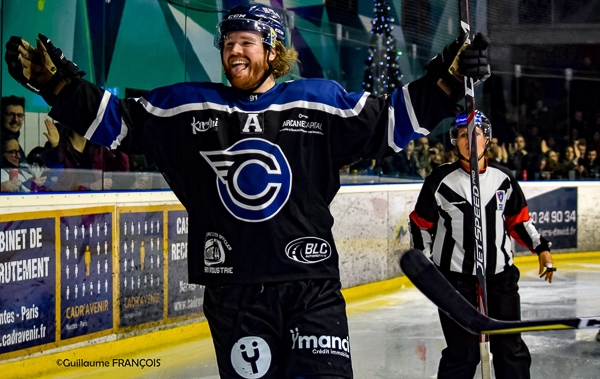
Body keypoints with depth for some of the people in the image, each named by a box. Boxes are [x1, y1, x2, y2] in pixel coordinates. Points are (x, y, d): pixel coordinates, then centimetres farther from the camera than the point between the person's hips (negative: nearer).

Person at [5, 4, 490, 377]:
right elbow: (117, 121, 10)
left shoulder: (320, 102, 5)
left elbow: (391, 122, 7)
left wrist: (446, 79, -4)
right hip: (232, 288, 1)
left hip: (310, 282, -1)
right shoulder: (187, 105, 7)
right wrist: (56, 81, -1)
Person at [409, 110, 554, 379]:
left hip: (500, 275, 4)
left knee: (511, 347, 11)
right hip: (455, 277, -4)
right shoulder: (441, 180, -8)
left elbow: (518, 219, 14)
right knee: (463, 352, -4)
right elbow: (420, 223, 1)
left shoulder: (503, 178, 2)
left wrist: (541, 248, 8)